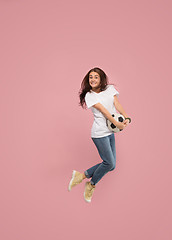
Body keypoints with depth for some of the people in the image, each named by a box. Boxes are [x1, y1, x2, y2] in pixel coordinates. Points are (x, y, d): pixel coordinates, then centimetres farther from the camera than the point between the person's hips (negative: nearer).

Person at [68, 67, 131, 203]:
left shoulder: (110, 89, 12)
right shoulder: (89, 95, -1)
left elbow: (117, 104, -2)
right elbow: (103, 110, -12)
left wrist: (126, 117, -18)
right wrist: (116, 123, -20)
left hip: (110, 132, 6)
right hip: (100, 132, -6)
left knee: (111, 165, 6)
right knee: (109, 163, -7)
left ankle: (82, 175, 20)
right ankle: (91, 184, 17)